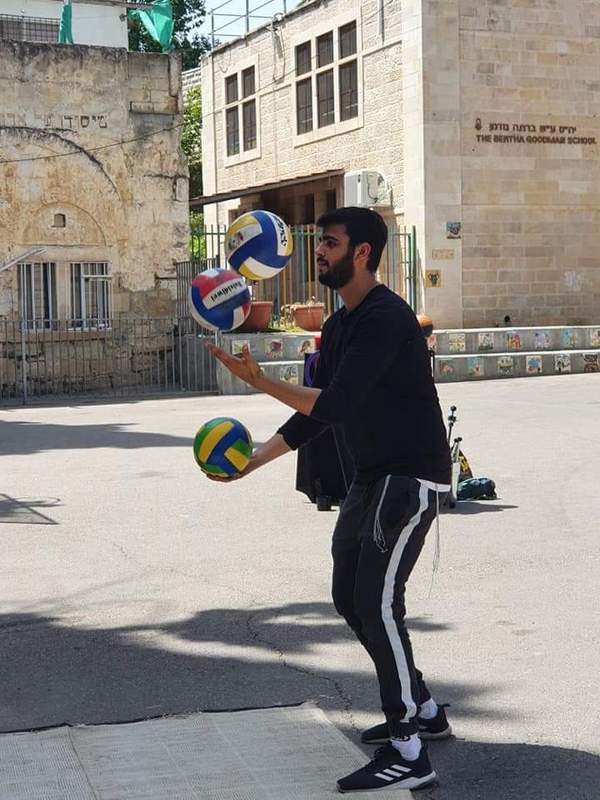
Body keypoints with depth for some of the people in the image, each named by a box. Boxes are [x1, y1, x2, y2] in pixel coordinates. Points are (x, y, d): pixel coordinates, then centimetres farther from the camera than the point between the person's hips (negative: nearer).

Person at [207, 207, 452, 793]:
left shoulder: (385, 318, -19)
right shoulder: (338, 326, 12)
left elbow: (333, 404, -27)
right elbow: (315, 415, 15)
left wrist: (259, 381, -30)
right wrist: (252, 463, 9)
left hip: (411, 478, -10)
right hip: (371, 478, 10)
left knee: (378, 603, -13)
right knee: (350, 598, 14)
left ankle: (408, 754, -5)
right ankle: (423, 710, 28)